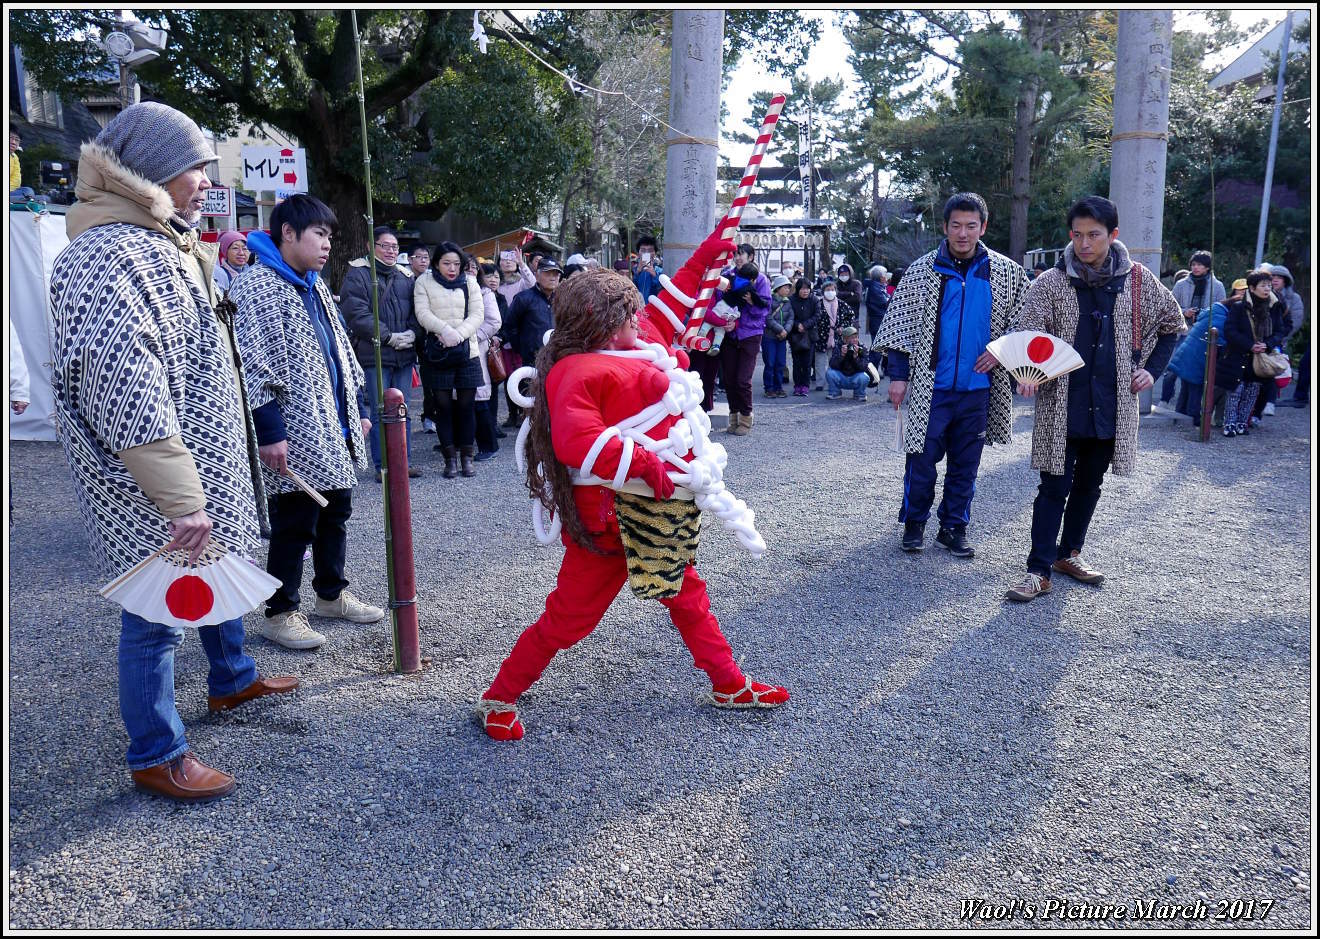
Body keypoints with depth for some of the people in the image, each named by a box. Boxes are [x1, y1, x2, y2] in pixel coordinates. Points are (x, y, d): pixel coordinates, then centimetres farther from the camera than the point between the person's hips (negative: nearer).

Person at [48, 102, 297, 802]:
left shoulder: (164, 242, 12)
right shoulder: (110, 255, -21)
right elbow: (128, 393, -27)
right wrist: (179, 499, -27)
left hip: (208, 468, 10)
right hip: (153, 492, -10)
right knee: (158, 613, 3)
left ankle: (231, 679, 46)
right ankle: (156, 757, 19)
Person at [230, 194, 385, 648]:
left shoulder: (316, 286, 16)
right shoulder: (255, 287, -13)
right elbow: (252, 366, -19)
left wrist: (358, 409, 19)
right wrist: (269, 432, -22)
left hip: (335, 430, 9)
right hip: (296, 437, -9)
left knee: (335, 513, 17)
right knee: (294, 525, 0)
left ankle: (331, 594, 32)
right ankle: (280, 614, 14)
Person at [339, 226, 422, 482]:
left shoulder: (405, 277, 16)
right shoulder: (358, 275, -2)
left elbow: (417, 311, 15)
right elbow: (357, 314, -12)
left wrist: (411, 333, -6)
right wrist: (390, 337, -14)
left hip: (404, 354, 5)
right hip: (374, 354, -5)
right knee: (380, 412, -3)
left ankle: (404, 462, 16)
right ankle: (382, 466, 4)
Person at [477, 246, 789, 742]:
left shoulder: (634, 347, 8)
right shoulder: (578, 372, -20)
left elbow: (664, 313, 25)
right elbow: (577, 438, -35)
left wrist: (704, 256, 26)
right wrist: (644, 463, -37)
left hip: (657, 509, 10)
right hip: (611, 518, -10)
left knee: (687, 591, 21)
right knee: (569, 617, -1)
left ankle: (730, 684, 38)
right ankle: (500, 698, 17)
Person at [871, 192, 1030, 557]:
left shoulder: (1007, 272, 3)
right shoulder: (922, 270, -1)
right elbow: (900, 324, 1)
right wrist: (898, 374, -4)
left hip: (978, 388, 2)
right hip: (931, 386, -2)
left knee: (965, 464, 10)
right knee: (922, 458, 0)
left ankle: (954, 527, 22)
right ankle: (914, 522, 19)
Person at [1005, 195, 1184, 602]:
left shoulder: (1138, 280, 3)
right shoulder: (1050, 283, -5)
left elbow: (1171, 323, 17)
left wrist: (1152, 369, 6)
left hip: (1111, 407, 3)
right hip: (1062, 405, -3)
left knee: (1089, 484, 15)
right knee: (1054, 487, -3)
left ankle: (1069, 553, 31)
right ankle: (1039, 571, 2)